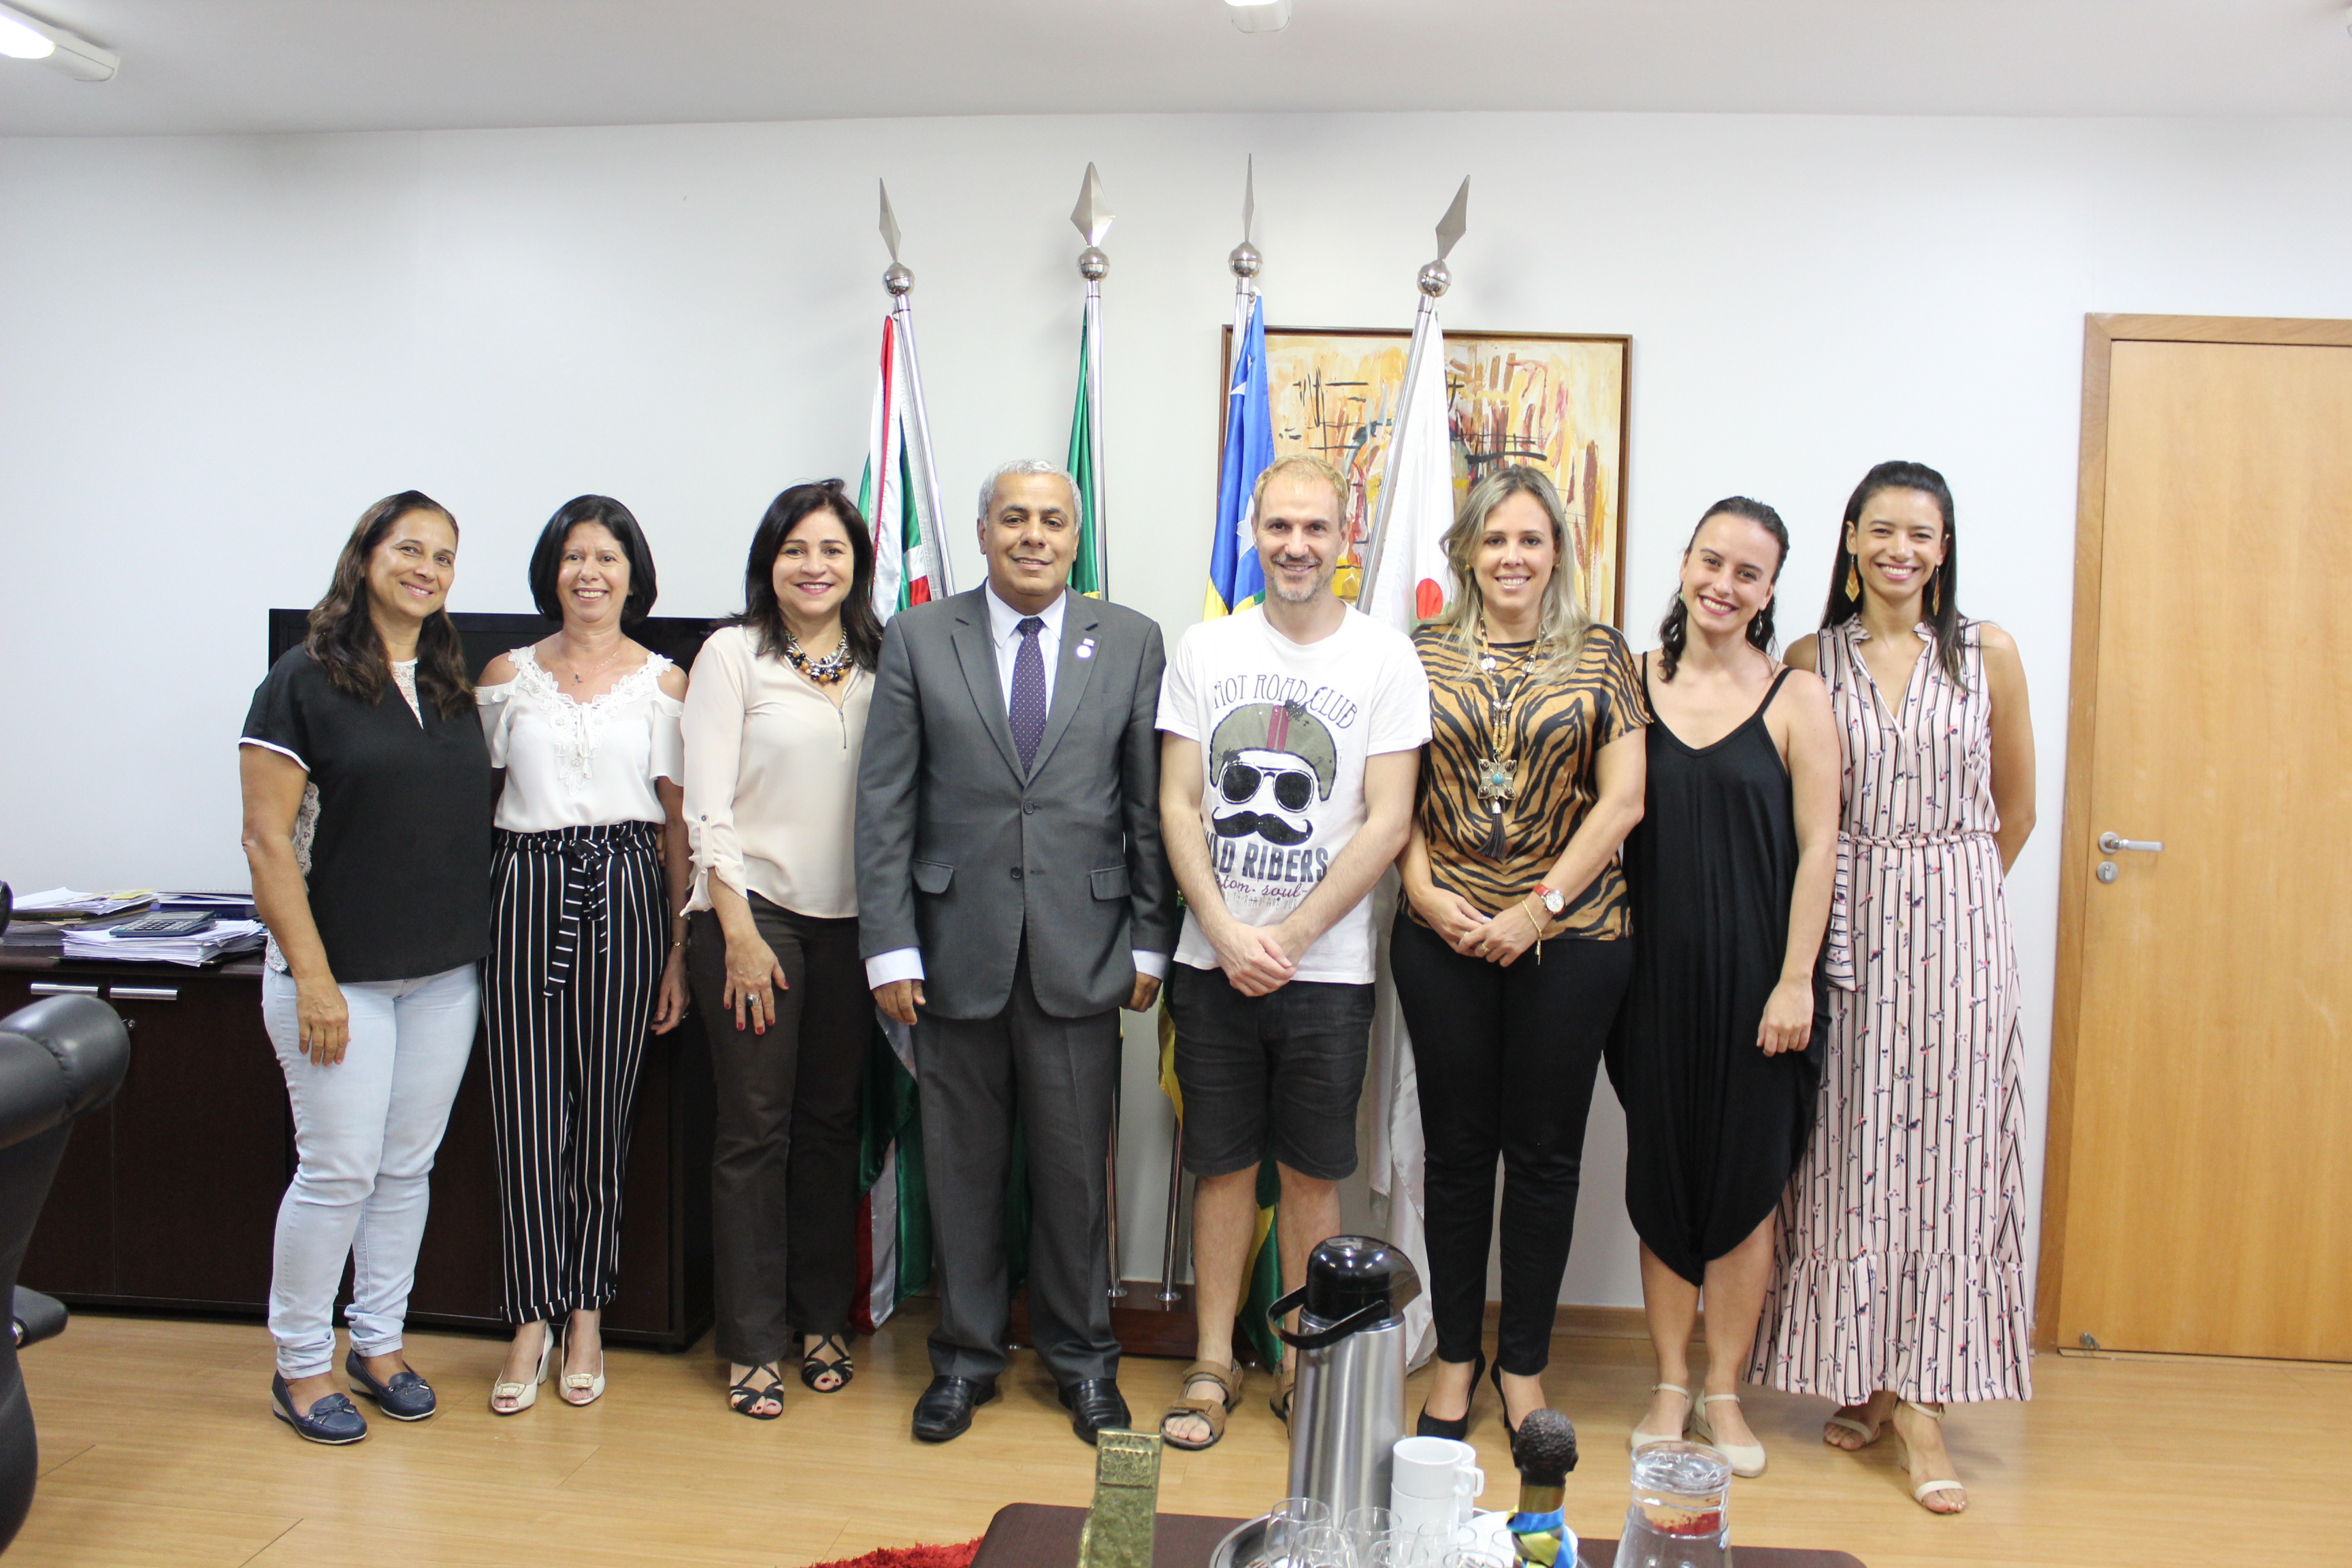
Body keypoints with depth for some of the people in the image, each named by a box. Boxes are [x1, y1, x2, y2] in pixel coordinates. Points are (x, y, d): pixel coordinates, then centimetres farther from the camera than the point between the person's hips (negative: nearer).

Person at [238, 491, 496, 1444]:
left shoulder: (455, 688, 10)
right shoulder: (306, 681, -6)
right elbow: (267, 838, -10)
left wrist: (478, 943, 10)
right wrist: (310, 974, -16)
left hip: (445, 974, 5)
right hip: (341, 972, -5)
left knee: (408, 1169, 11)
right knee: (338, 1172, 0)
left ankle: (378, 1345, 25)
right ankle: (300, 1366, 17)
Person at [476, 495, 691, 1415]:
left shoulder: (664, 683, 5)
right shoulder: (506, 676, 9)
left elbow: (678, 822, 4)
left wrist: (681, 949, -1)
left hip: (625, 897, -1)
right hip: (526, 892, 1)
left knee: (604, 1110, 5)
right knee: (526, 1112, 0)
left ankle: (587, 1315, 20)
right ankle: (532, 1321, 12)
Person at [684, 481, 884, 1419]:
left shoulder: (879, 663, 9)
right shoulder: (734, 655, -1)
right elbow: (708, 805, -6)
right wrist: (740, 932, -12)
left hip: (851, 919, 4)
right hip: (753, 910, -3)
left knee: (832, 1122, 10)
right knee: (756, 1129, 1)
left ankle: (822, 1320, 24)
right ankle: (753, 1344, 12)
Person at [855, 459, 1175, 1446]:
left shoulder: (1131, 643, 5)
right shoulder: (918, 640, 4)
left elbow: (1151, 803, 5)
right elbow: (884, 804, 1)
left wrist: (1150, 940, 2)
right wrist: (889, 946, -5)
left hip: (1081, 949, 0)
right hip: (956, 947, 0)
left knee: (1075, 1164, 8)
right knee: (962, 1162, 10)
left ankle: (1082, 1355, 27)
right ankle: (966, 1355, 28)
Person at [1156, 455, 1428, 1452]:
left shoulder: (1384, 659, -2)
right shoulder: (1204, 650, 5)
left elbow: (1386, 823, -7)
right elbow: (1179, 806, 3)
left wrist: (1288, 938, -11)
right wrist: (1227, 934, -9)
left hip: (1326, 966, -1)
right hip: (1213, 959, 2)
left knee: (1312, 1173, 8)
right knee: (1222, 1165, 9)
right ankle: (1213, 1366, 21)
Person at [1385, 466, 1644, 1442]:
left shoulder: (1599, 655, 3)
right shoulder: (1425, 654, 6)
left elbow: (1622, 799, -3)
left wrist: (1538, 908, -10)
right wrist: (1423, 888, -10)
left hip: (1570, 938, -1)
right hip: (1443, 937, 1)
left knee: (1544, 1153, 7)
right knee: (1457, 1149, 9)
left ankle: (1523, 1365, 22)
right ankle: (1455, 1359, 23)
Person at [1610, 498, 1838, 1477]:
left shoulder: (1795, 697, -2)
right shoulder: (1632, 682, 4)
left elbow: (1816, 847, -4)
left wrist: (1795, 980, -10)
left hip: (1754, 969, -2)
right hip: (1655, 966, 2)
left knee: (1746, 1179, 6)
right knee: (1661, 1171, 9)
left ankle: (1723, 1393, 22)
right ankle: (1669, 1385, 24)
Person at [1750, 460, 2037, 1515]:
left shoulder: (1987, 653, 4)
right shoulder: (1810, 661, 5)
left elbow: (2014, 809, 11)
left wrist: (1946, 896, 11)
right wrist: (1811, 930, 2)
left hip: (1956, 924, 0)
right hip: (1843, 923, 0)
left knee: (1942, 1142, -1)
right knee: (1848, 1149, 3)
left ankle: (1918, 1397, 6)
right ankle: (1858, 1377, 15)